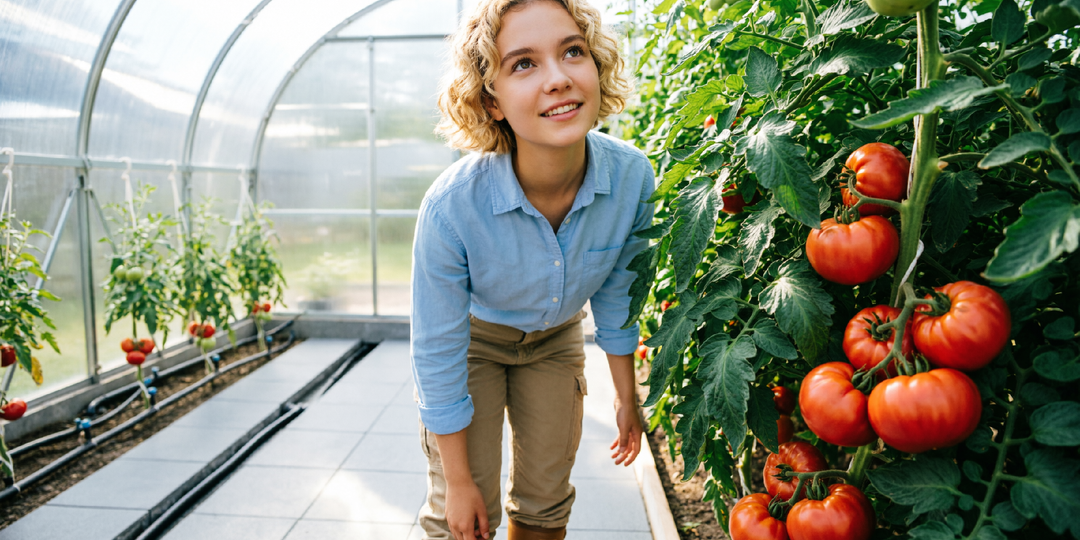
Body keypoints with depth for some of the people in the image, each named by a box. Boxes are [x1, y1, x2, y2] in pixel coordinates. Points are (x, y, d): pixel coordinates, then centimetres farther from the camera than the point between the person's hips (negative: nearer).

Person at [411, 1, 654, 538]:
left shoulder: (632, 177, -26)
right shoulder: (452, 205, -36)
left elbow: (616, 295, -7)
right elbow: (437, 356, -23)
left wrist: (626, 397, 4)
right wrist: (459, 482, -13)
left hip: (555, 338, 3)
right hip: (473, 337, -3)